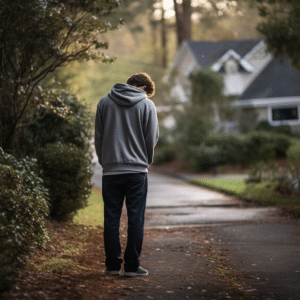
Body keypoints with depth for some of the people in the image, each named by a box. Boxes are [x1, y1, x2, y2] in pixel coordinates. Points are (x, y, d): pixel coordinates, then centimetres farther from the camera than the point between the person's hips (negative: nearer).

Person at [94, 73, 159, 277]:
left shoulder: (104, 102, 6)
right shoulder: (147, 105, -1)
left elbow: (98, 136, 7)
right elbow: (152, 138, 0)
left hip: (111, 170, 2)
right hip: (137, 171, -2)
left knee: (111, 219, 7)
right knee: (136, 219, 2)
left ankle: (113, 265, 8)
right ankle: (132, 266, 1)